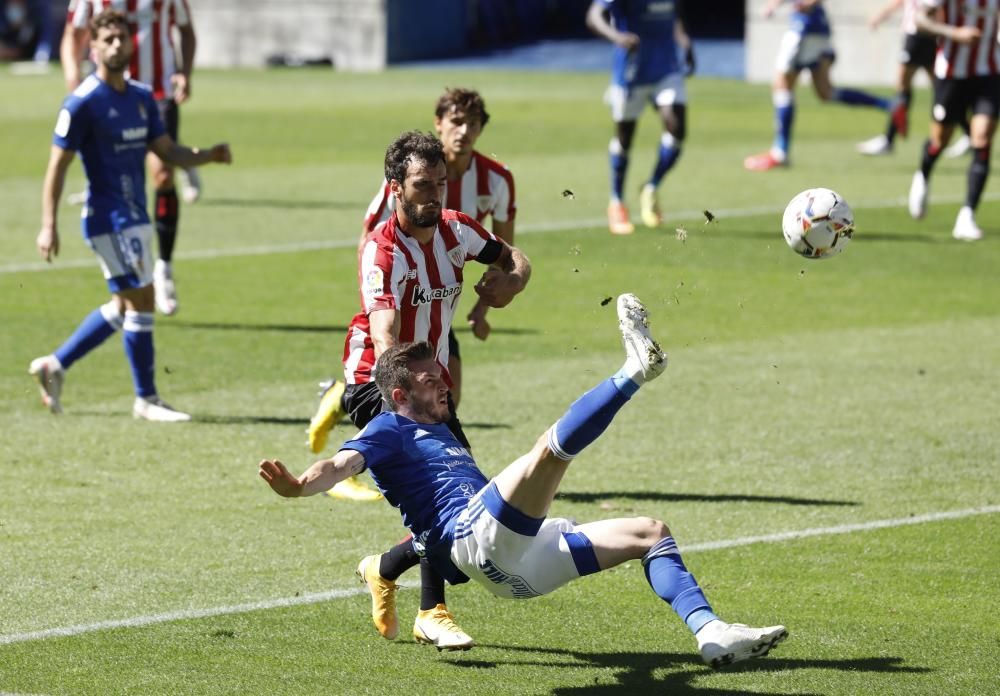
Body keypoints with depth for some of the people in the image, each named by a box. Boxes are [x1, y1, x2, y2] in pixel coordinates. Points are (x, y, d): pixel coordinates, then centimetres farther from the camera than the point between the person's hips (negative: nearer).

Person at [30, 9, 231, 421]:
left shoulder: (142, 98, 10)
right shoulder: (82, 103, -13)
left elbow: (167, 151, 13)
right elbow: (57, 165, -11)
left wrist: (209, 155, -6)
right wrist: (48, 226, -16)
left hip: (136, 218, 9)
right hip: (109, 220, -9)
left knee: (123, 306, 15)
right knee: (141, 299, -9)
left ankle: (55, 365, 27)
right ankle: (146, 399, -1)